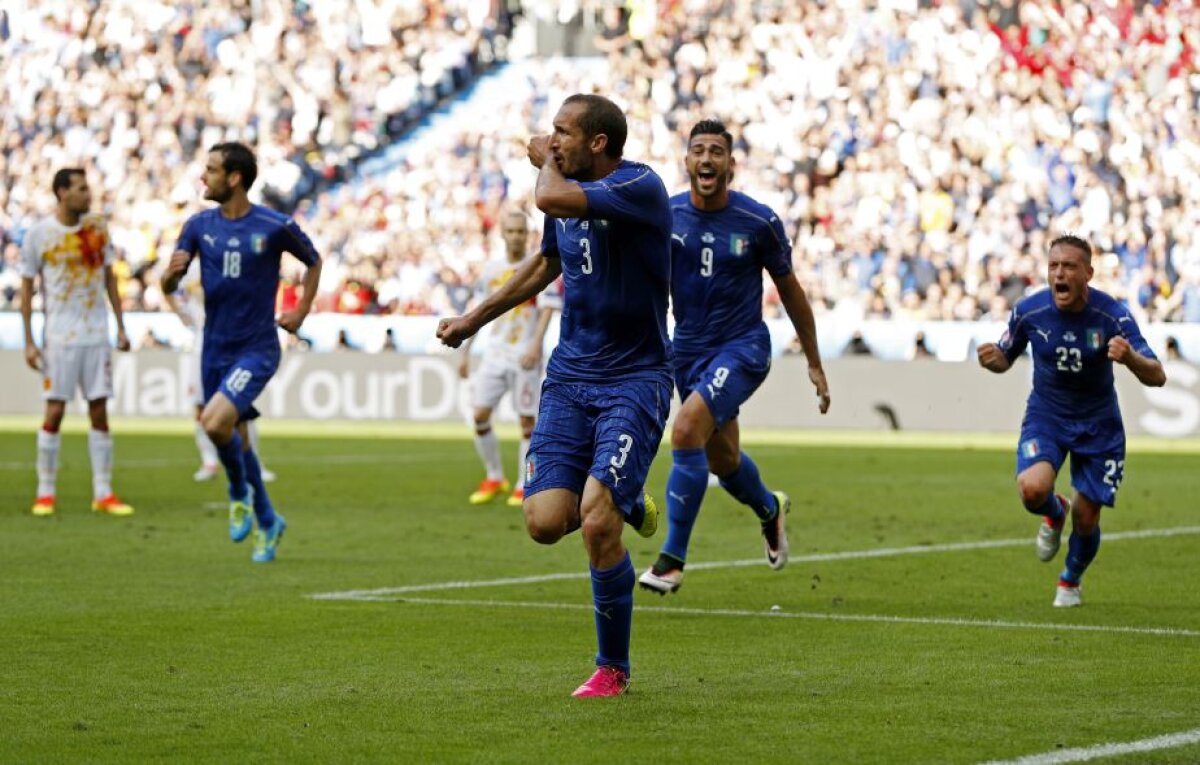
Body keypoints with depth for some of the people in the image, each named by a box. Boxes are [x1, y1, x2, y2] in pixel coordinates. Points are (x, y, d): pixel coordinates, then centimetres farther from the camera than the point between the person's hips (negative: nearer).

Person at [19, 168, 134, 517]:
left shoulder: (98, 226, 5)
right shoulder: (38, 234, -6)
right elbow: (26, 288, -1)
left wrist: (121, 327, 10)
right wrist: (29, 341, -5)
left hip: (97, 335, 3)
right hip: (59, 339, -3)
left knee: (99, 411, 3)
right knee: (54, 412, -3)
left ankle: (103, 493, 6)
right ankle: (45, 493, 6)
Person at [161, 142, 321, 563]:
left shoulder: (275, 226, -10)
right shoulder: (199, 225, 1)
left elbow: (314, 261, 9)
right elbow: (168, 287, 0)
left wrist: (302, 310, 1)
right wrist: (171, 274, -23)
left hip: (257, 349, -5)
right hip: (215, 349, 5)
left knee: (216, 421, -24)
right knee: (236, 437, 13)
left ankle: (240, 492, 4)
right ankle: (267, 523, 31)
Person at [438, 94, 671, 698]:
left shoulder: (641, 188, -15)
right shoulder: (569, 194, 10)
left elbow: (551, 198, -32)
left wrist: (545, 161, -9)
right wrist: (473, 320, 35)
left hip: (634, 380, -7)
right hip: (569, 377, 7)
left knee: (596, 524, -17)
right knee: (545, 522, -8)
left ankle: (613, 668, 1)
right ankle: (625, 504, 26)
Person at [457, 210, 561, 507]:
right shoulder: (491, 270, 10)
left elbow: (547, 309, -12)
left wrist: (535, 346, -25)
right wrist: (465, 352, 15)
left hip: (525, 356, -4)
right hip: (495, 353, 4)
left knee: (527, 420, -2)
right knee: (480, 414, -5)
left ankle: (524, 487, 7)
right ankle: (494, 478, 11)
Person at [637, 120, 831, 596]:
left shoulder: (759, 222, -11)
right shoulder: (665, 216, -6)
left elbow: (789, 290, 2)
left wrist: (815, 364, 7)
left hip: (742, 347, -4)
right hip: (688, 349, 4)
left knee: (687, 431, -26)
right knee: (723, 460, 17)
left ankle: (673, 559, -17)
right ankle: (770, 510, 53)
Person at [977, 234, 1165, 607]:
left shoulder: (1111, 314, -21)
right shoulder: (1028, 311, -15)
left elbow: (1156, 377, -24)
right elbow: (1005, 359, 4)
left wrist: (1129, 356, -46)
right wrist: (991, 359, -22)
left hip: (1098, 424, 0)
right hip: (1045, 418, 0)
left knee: (1086, 518, 2)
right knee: (1032, 489, -28)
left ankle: (1071, 581, 36)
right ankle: (1055, 514, 12)